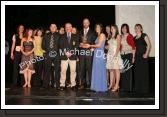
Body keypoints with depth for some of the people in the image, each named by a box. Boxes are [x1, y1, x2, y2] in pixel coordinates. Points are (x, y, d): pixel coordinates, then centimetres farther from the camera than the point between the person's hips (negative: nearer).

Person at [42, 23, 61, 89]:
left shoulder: (58, 35, 9)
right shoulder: (46, 35, 15)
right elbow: (43, 45, 14)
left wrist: (57, 50, -4)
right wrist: (46, 50, 3)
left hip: (56, 54, -1)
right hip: (48, 54, 1)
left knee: (57, 70, -3)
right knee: (47, 70, 2)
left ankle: (57, 85, 1)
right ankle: (45, 85, 7)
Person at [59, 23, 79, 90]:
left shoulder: (75, 37, 12)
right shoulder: (62, 37, 13)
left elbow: (76, 46, 4)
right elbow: (61, 46, 5)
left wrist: (71, 53, -9)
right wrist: (65, 52, -10)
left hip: (73, 56, 0)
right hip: (64, 56, 0)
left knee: (73, 70, -1)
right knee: (63, 70, -4)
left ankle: (73, 85, 5)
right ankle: (62, 85, 1)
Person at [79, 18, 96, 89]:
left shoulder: (92, 32, 7)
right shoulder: (80, 32, 17)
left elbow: (94, 42, 1)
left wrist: (88, 45, -12)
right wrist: (80, 44, -2)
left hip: (89, 52, -3)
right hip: (81, 52, 3)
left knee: (89, 68, -4)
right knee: (82, 68, 2)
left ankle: (90, 84, 2)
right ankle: (83, 84, 8)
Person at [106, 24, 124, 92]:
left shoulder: (118, 36, -1)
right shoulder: (110, 37, 18)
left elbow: (118, 46, -9)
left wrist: (116, 54, -17)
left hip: (115, 54, -7)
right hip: (110, 54, 7)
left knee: (116, 70, -7)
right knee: (111, 70, 6)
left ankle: (117, 85, -7)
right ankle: (111, 85, 10)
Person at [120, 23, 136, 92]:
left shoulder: (130, 36, -3)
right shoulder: (120, 37, 12)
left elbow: (133, 47, -5)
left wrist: (133, 57, -10)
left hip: (128, 55, -4)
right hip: (122, 55, 5)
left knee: (128, 71, -3)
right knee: (123, 71, 4)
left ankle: (128, 88, 3)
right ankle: (123, 87, 11)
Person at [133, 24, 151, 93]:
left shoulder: (144, 35, -2)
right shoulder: (134, 38, 16)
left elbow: (149, 45, -10)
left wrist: (146, 54, -16)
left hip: (143, 56, -6)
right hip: (137, 56, 7)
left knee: (144, 71, -3)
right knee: (137, 72, 7)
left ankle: (144, 89, 3)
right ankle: (137, 88, 15)